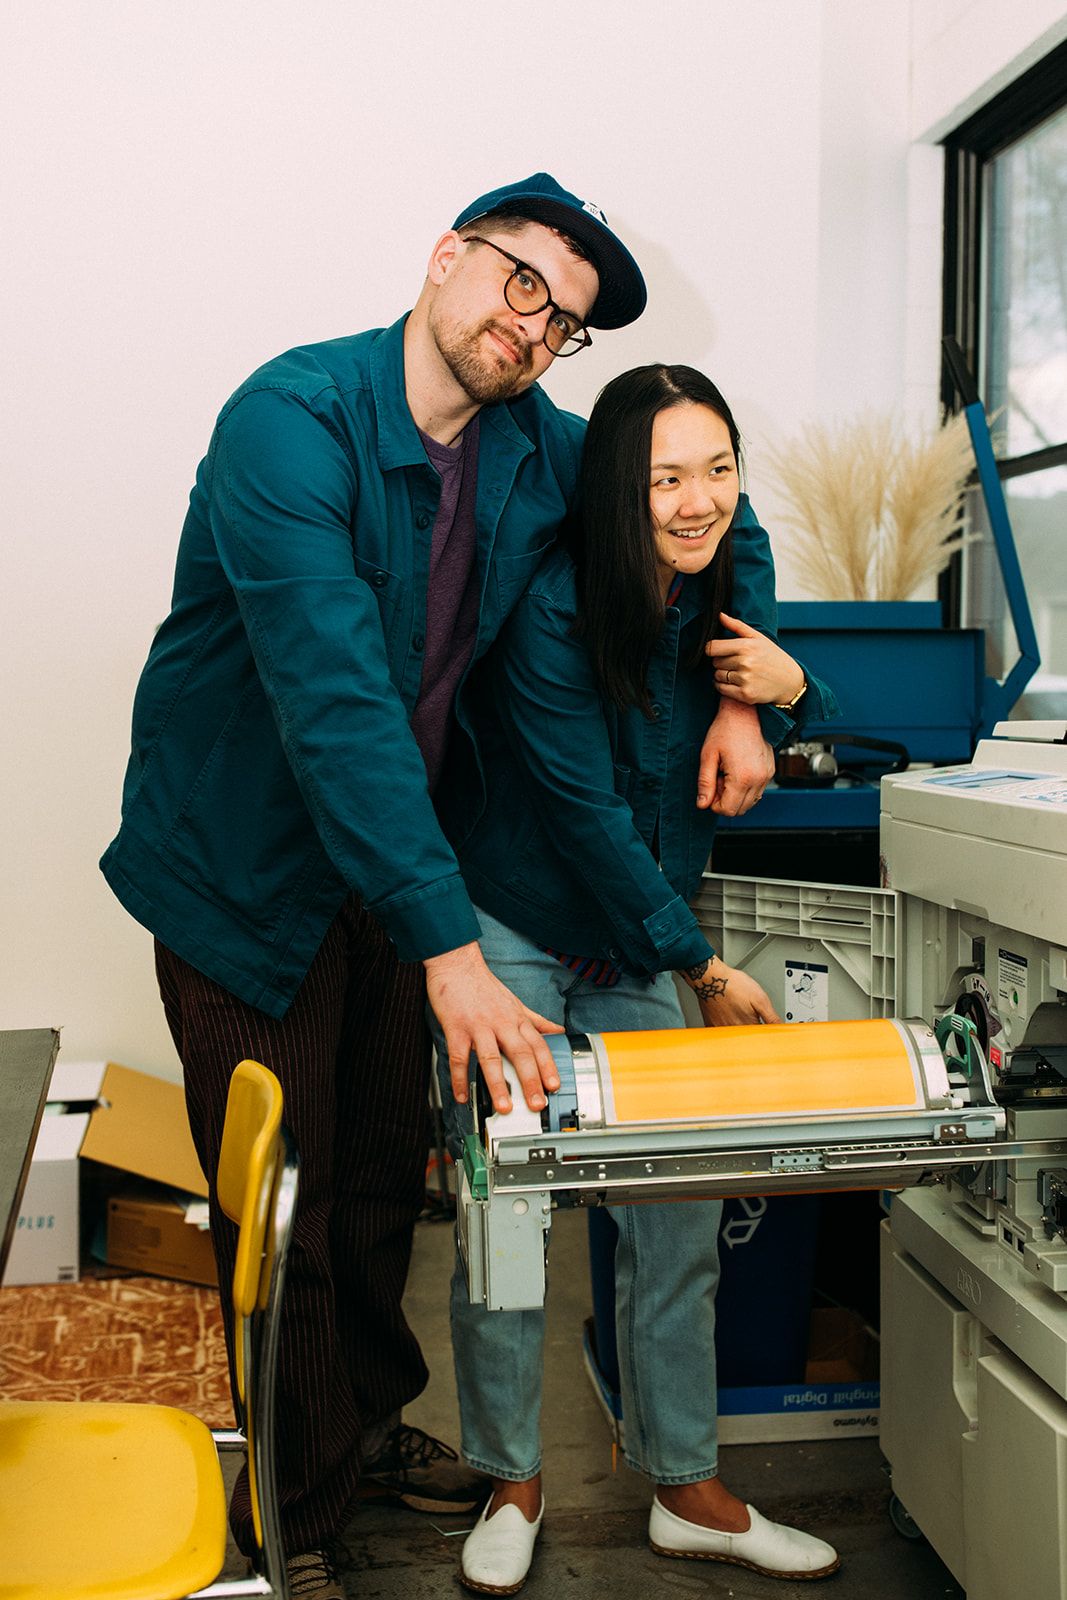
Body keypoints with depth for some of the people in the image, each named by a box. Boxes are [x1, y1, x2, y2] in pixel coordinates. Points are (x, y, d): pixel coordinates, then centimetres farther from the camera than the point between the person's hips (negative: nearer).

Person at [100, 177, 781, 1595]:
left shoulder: (538, 450, -3)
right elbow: (334, 696, -34)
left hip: (392, 867, 6)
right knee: (282, 1213, 3)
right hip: (246, 876, -6)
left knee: (383, 1181, 18)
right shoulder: (292, 418, -24)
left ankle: (372, 1427, 41)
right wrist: (452, 946, -39)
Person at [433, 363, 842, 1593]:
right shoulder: (550, 613, -20)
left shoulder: (723, 591, -1)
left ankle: (687, 1491, 20)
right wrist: (703, 967, -11)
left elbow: (805, 744, 13)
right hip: (510, 933, -5)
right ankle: (513, 1485, 20)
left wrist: (790, 691, -13)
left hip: (638, 946, 6)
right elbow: (587, 814, -18)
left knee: (680, 1215, 4)